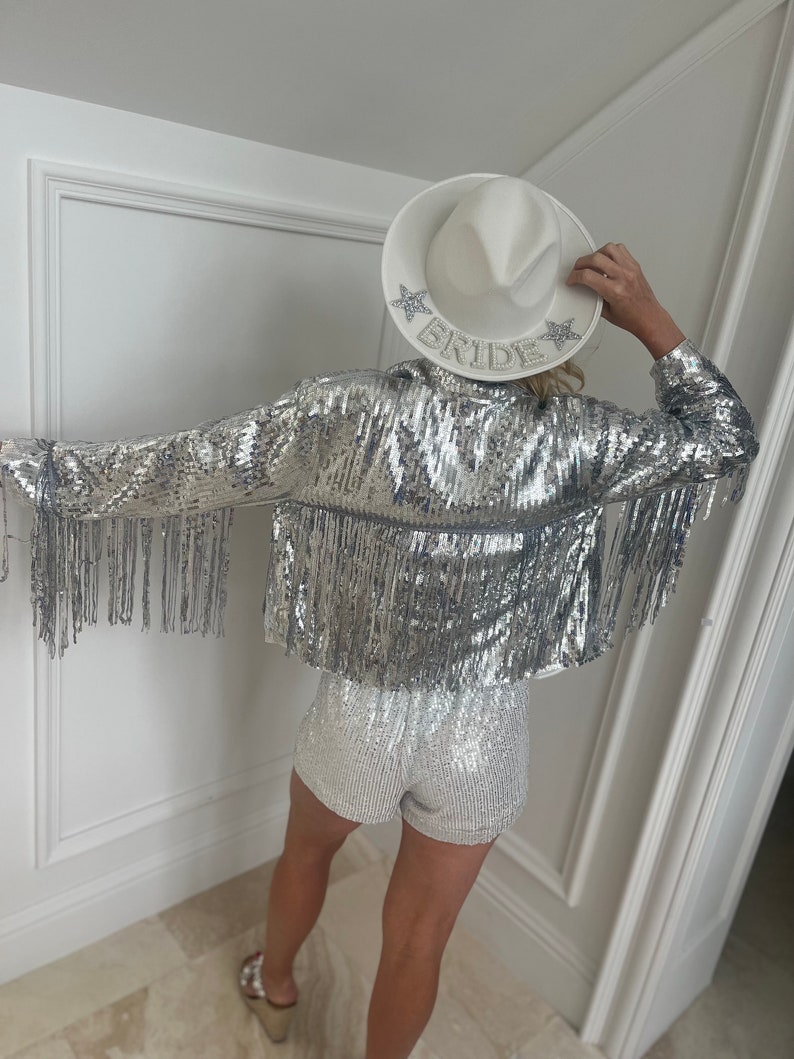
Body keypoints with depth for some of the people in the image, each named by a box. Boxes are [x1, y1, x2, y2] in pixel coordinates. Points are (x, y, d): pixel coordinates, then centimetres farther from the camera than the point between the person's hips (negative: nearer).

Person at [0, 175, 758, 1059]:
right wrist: (650, 320, -12)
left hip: (360, 718, 1)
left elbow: (178, 471, -13)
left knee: (307, 851, 34)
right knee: (418, 944, 22)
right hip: (482, 736, 0)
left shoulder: (340, 415, -23)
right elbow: (727, 441, -3)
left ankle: (274, 988, 64)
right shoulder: (571, 440, -20)